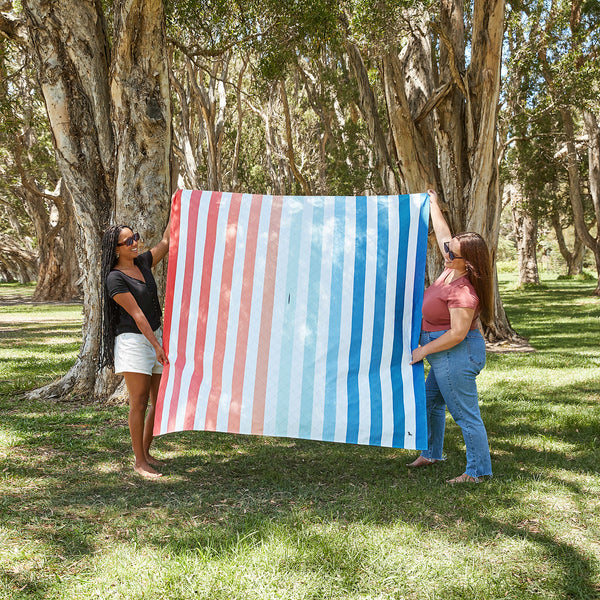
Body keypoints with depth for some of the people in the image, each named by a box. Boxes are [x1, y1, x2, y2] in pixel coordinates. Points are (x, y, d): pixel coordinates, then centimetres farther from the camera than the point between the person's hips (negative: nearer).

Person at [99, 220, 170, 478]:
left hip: (154, 337, 8)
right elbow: (136, 314, -16)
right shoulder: (115, 278, -12)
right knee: (139, 403, -6)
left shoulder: (143, 263, 9)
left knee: (158, 402, 9)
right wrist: (156, 346, -19)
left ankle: (146, 452, 22)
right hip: (132, 340, -8)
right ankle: (139, 462, 3)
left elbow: (166, 243, 18)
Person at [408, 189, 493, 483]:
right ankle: (431, 453, 39)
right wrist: (433, 205, 24)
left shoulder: (463, 291, -26)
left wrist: (424, 350, -18)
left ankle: (478, 471, 10)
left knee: (465, 414, -1)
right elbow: (443, 235, 16)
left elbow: (458, 333, -26)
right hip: (447, 357, 11)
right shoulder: (452, 270, 1)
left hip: (457, 356, -11)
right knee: (430, 403, 22)